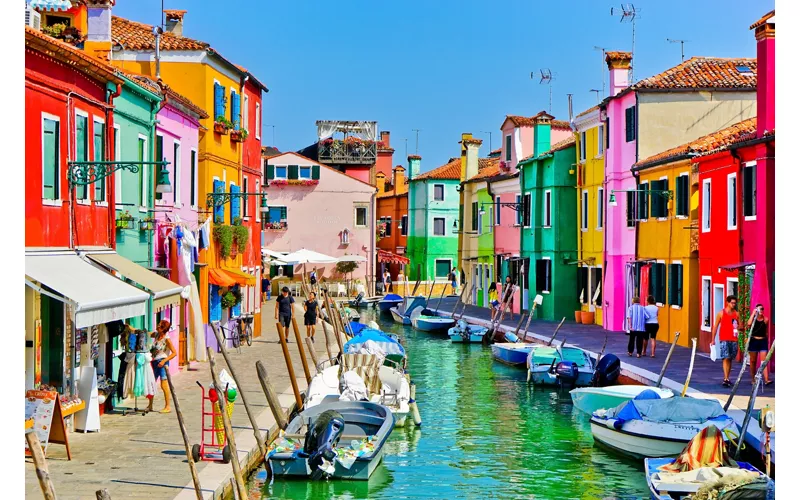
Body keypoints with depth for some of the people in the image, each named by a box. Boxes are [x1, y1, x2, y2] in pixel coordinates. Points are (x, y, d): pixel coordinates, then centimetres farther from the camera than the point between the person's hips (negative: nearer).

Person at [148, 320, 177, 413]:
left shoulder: (166, 339, -14)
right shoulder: (156, 334, 5)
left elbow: (174, 353, -14)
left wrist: (164, 361, -20)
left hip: (162, 362, -7)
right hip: (154, 362, 7)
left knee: (164, 385, -8)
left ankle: (167, 406, 0)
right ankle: (150, 406, 20)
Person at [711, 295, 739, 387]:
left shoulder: (736, 314, 10)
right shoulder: (721, 313, 0)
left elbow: (739, 325, 19)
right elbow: (715, 326, 3)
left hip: (734, 340, 4)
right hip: (724, 339, -4)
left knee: (730, 359, 9)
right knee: (726, 359, -13)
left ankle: (727, 378, 17)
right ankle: (726, 379, -18)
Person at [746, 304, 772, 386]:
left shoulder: (765, 319, 4)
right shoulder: (753, 318, 3)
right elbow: (749, 324, -20)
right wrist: (753, 313, -16)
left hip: (763, 341, 0)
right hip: (753, 341, 0)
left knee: (764, 361, -9)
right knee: (753, 361, 7)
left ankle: (766, 380, -18)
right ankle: (753, 379, 17)